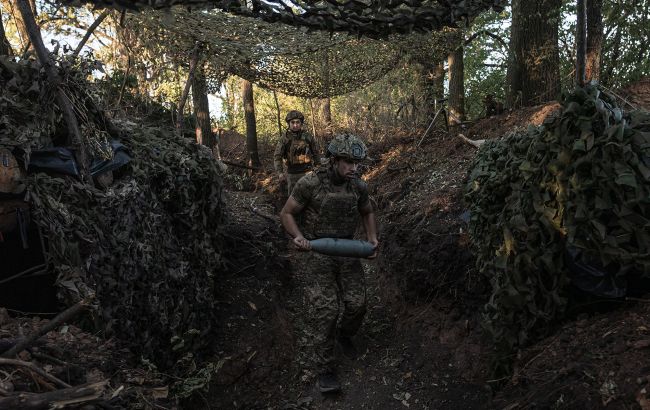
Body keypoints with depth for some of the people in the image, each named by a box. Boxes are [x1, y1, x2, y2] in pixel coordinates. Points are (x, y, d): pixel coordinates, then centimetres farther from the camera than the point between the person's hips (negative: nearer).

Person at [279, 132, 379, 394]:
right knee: (323, 309, -13)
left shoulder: (359, 187, -2)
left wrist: (372, 239, 4)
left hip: (347, 252, 4)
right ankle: (324, 368, 3)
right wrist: (297, 237, -23)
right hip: (315, 253, -4)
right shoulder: (310, 184, -15)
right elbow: (286, 213, -5)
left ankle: (344, 335, 35)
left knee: (357, 304, 0)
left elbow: (367, 212, 18)